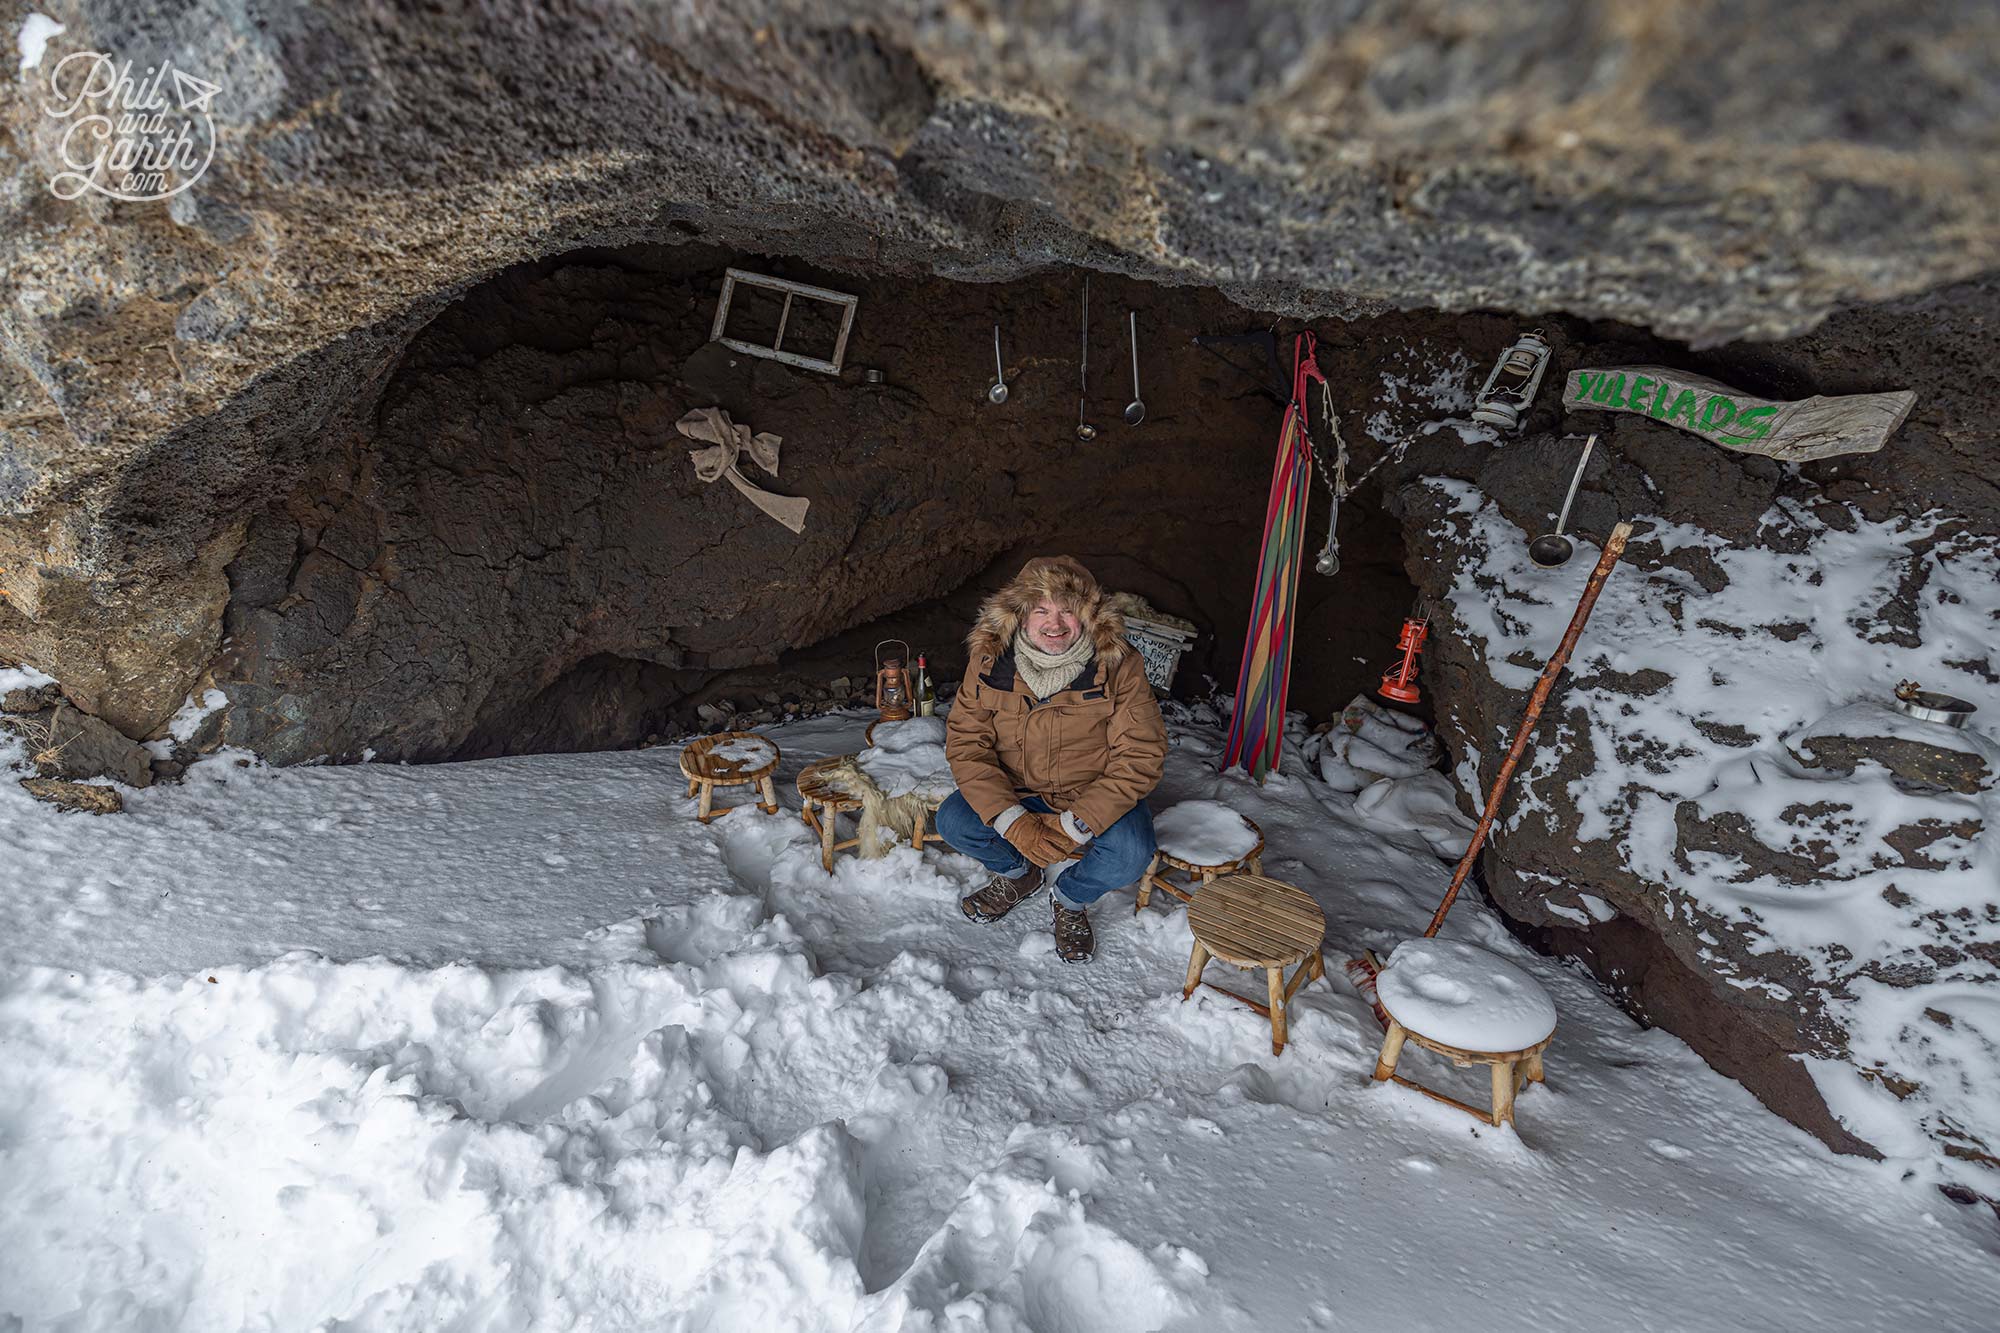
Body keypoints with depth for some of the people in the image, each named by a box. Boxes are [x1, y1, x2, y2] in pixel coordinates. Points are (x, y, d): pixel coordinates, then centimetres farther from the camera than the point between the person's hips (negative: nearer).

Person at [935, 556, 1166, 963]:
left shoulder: (1118, 665, -18)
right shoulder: (989, 660, -12)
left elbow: (1141, 755, -19)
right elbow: (965, 743, -13)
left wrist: (1075, 826, -27)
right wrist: (1012, 821, -26)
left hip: (1093, 796, -2)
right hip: (1014, 791, 2)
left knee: (1130, 853, -29)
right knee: (952, 822, -20)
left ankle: (1070, 898, 8)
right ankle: (1018, 875, 14)